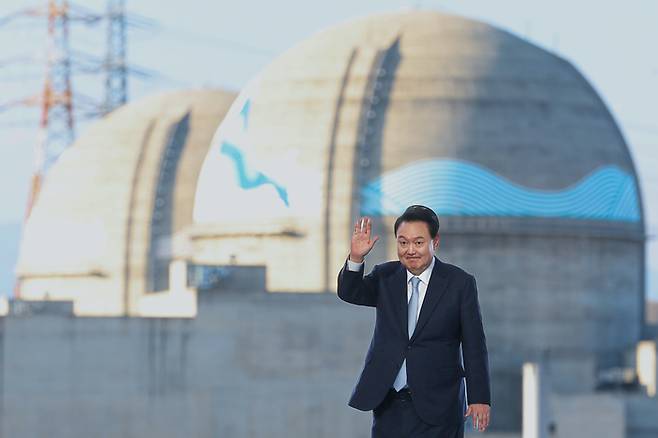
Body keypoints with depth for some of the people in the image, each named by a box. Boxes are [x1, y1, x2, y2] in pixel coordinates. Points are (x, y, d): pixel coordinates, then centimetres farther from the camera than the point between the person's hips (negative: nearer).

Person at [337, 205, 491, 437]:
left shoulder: (459, 283, -2)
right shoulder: (385, 277, 8)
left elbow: (474, 346, -2)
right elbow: (349, 293, -9)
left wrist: (479, 398, -6)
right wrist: (356, 258, -27)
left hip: (436, 405, -3)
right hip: (388, 405, 4)